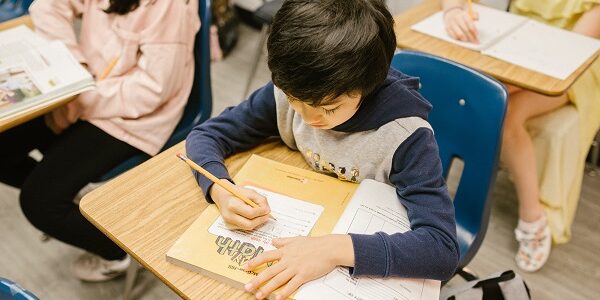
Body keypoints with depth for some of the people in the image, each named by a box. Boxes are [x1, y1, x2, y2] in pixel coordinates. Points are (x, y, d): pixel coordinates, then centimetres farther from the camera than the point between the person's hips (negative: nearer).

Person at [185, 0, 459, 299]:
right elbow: (204, 136, -7)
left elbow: (443, 249, -30)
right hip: (300, 234, 2)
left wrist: (337, 249, -40)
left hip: (372, 260, -2)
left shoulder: (404, 134, -26)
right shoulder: (290, 91, -15)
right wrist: (221, 191, -26)